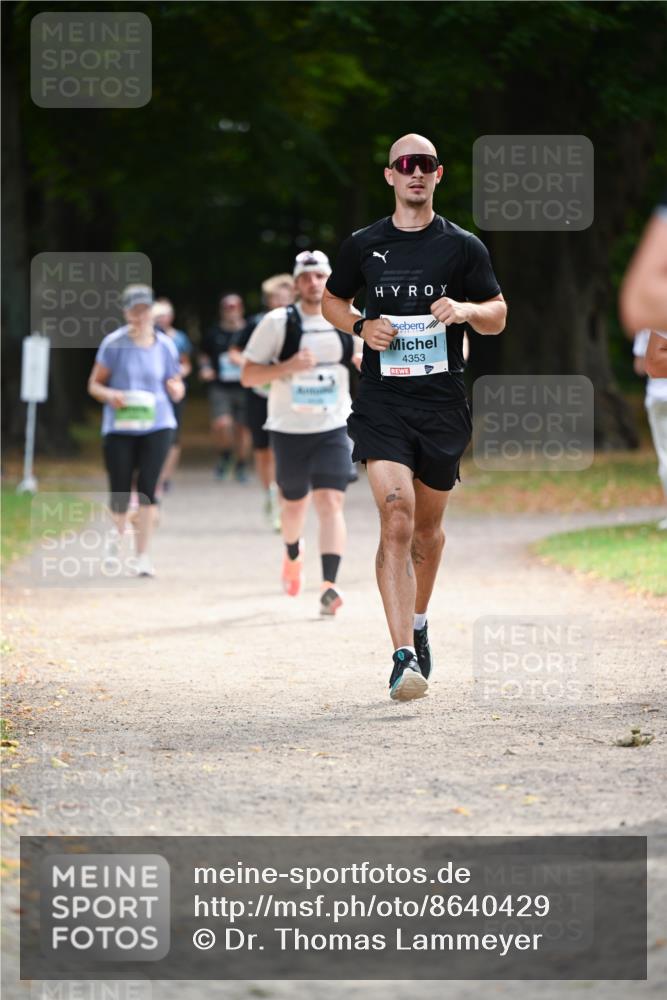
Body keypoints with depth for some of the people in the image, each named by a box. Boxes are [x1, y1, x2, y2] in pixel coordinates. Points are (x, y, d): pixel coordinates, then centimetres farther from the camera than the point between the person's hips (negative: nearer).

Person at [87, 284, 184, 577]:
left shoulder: (164, 345, 5)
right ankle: (118, 533, 35)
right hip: (120, 428, -1)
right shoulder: (113, 344, -2)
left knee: (147, 487, -10)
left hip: (157, 425, 1)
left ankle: (143, 555, -4)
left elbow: (177, 388, 14)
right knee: (120, 492, 0)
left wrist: (176, 388, -10)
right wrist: (110, 395, -17)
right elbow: (94, 384, 3)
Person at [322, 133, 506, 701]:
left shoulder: (463, 247, 3)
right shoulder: (364, 245, 4)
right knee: (396, 520, -18)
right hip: (382, 402, -1)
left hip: (443, 404, 1)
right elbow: (332, 301, 19)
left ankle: (418, 623, 42)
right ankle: (405, 657, -24)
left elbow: (498, 316, 8)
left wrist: (465, 310, -14)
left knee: (428, 526, 15)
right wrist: (362, 326, -3)